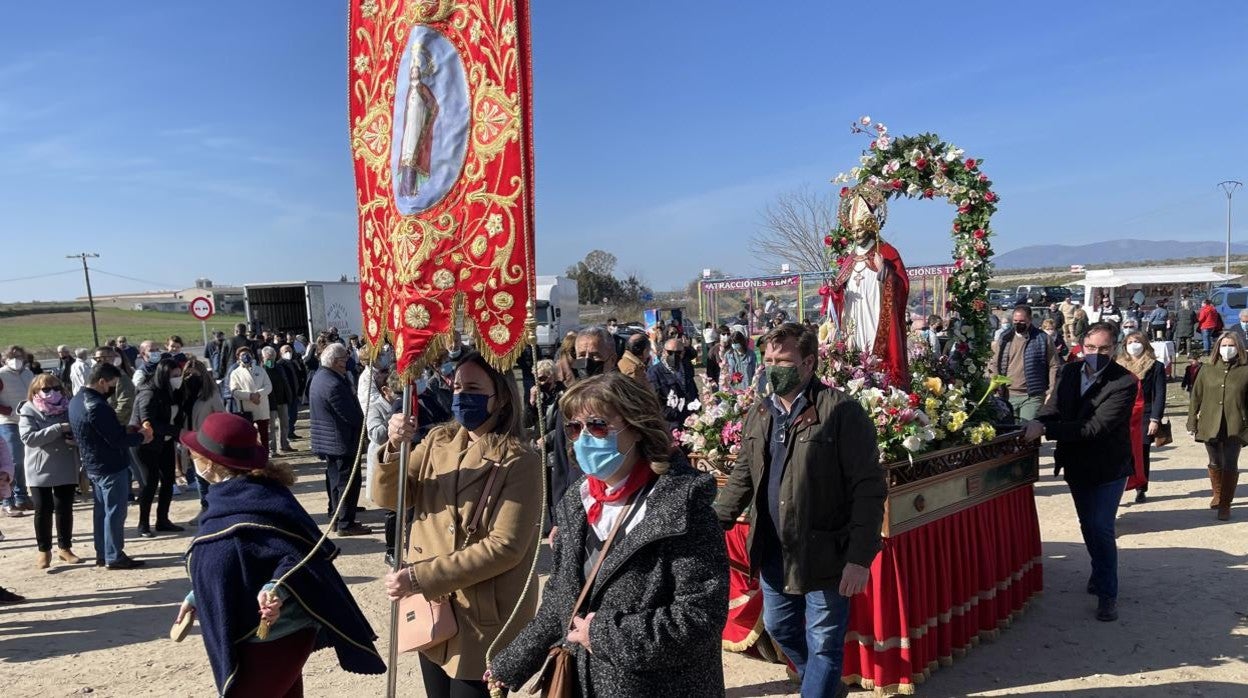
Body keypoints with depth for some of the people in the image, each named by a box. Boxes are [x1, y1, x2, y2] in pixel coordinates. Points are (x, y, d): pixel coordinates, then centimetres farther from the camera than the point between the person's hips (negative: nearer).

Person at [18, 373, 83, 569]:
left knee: (65, 509, 7)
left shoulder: (68, 408, 5)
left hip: (66, 469, 2)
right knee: (43, 510, 4)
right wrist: (59, 428, -24)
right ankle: (44, 550, 17)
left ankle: (65, 547, 21)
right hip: (40, 470, -2)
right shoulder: (29, 411, -4)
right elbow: (28, 438, -17)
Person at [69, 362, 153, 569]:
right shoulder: (97, 406, -25)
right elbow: (117, 440, -23)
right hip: (111, 467, -10)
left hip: (93, 465, 10)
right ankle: (114, 557, 7)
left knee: (101, 510, 16)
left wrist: (129, 430, 6)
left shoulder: (76, 401, 6)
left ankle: (102, 555, 24)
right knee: (115, 511, 0)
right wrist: (140, 437, -7)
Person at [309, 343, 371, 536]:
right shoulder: (333, 385, -26)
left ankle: (335, 517, 29)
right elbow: (353, 415, -22)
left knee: (335, 480, 19)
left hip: (327, 441, 10)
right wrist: (363, 424, -6)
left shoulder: (319, 376, 7)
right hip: (341, 441, -10)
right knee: (348, 482, -1)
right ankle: (346, 524, 4)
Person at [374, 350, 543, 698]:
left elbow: (504, 547, -21)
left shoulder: (520, 461, -16)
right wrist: (394, 447, -21)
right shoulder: (438, 441, 4)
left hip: (484, 619, -6)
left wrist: (419, 577, -22)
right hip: (432, 609, 6)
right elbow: (389, 498, -1)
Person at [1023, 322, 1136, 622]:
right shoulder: (1070, 371, -4)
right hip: (1077, 465, 6)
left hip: (1108, 467, -5)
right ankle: (1101, 574, 41)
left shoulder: (1124, 383, -23)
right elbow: (1053, 408, -5)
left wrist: (1045, 429, -36)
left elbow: (1095, 426, -30)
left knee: (1100, 529, -7)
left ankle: (1107, 594, 8)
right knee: (1089, 526, 19)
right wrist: (1034, 424, -28)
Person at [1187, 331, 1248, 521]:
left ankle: (1225, 505, 6)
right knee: (1215, 464, 14)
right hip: (1210, 426, 2)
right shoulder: (1207, 371, 5)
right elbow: (1195, 398, 8)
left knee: (1230, 466, -4)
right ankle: (1217, 496, 35)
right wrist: (1191, 423, 6)